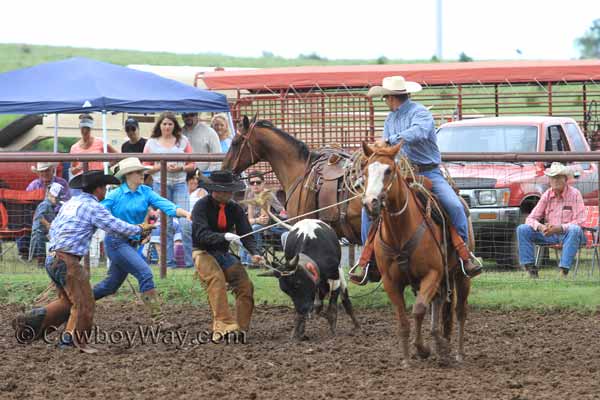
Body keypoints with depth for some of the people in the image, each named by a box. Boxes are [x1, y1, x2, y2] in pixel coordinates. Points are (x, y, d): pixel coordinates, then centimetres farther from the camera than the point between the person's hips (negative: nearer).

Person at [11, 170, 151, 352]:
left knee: (67, 301, 17)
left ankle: (29, 322, 10)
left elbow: (53, 228, 24)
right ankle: (71, 339, 3)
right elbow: (118, 227, -7)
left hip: (52, 259, 9)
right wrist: (140, 229, 9)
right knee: (84, 303, -1)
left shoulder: (70, 203, 17)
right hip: (68, 261, -9)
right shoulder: (93, 207, -9)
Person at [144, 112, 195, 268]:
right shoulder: (152, 143, 6)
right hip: (160, 184, 0)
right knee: (166, 225, 3)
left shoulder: (183, 141, 7)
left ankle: (191, 260, -3)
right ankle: (169, 260, 10)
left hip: (180, 184, 0)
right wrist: (162, 167, -12)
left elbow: (191, 165, 7)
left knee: (186, 223, -9)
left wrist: (181, 168, -12)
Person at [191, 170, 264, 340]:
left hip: (224, 254, 6)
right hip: (203, 252, -6)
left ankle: (240, 329, -3)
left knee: (246, 285, -9)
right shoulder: (202, 206, -13)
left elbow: (246, 234, -3)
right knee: (216, 278, -32)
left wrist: (254, 253, -22)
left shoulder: (235, 209, 2)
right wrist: (224, 236, -39)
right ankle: (224, 325, -41)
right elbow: (201, 234, -24)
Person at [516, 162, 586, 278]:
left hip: (567, 234, -4)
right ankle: (530, 267, -19)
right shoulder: (547, 195, 6)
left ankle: (564, 270, -41)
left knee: (575, 230, -39)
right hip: (549, 234, 4)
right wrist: (540, 227, -19)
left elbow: (579, 221, -14)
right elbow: (531, 219, 4)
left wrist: (560, 228, -27)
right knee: (522, 229, -14)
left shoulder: (574, 194, -6)